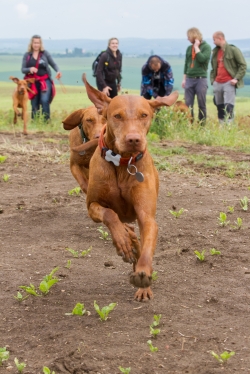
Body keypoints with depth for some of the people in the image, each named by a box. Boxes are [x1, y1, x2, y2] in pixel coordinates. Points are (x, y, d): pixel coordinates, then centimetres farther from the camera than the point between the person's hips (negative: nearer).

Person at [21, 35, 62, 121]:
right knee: (34, 104, 5)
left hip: (45, 81, -2)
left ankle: (46, 120, -12)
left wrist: (58, 71, -18)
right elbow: (23, 69, 1)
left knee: (44, 100, -19)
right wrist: (29, 69, -22)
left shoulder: (45, 53, 3)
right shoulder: (27, 55, 5)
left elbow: (53, 64, 3)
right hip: (33, 82, 2)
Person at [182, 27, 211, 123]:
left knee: (201, 104, 1)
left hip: (201, 79, -5)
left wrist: (196, 46, -10)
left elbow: (202, 59, -19)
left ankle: (202, 124, 6)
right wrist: (184, 79, 14)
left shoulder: (206, 47, -3)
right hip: (189, 79, 5)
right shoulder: (189, 48, 13)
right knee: (188, 104, 2)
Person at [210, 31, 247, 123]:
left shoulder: (233, 50, -4)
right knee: (219, 107, 8)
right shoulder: (215, 52, 17)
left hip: (229, 83, -7)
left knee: (228, 107, -14)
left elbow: (243, 65, -5)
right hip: (217, 83, 7)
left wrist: (236, 79, -13)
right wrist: (212, 80, 12)